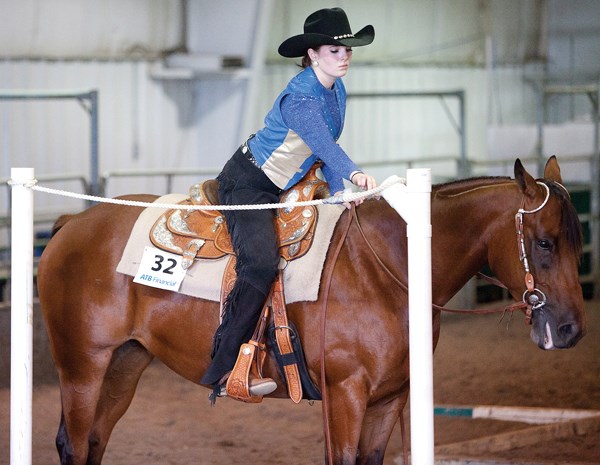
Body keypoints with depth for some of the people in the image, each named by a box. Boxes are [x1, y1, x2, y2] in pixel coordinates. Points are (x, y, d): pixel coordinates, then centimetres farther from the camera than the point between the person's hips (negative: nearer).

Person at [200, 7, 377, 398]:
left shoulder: (337, 91, 5)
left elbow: (327, 149, 8)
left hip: (286, 188, 10)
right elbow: (324, 144, -40)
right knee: (261, 263, -30)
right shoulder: (299, 99, -24)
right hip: (247, 184, -10)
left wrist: (341, 190, -6)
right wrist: (354, 174, -56)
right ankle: (225, 370, -33)